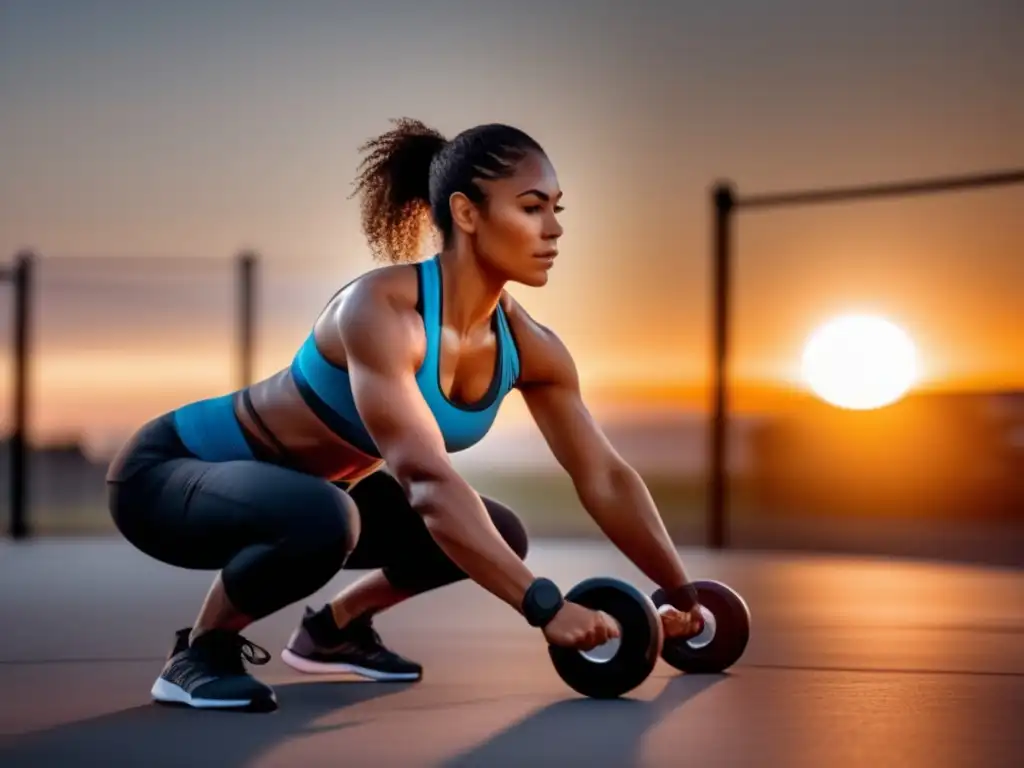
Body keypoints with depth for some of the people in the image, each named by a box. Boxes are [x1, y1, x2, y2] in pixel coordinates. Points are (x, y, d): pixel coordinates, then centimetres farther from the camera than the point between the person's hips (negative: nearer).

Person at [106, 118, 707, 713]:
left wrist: (684, 594, -4)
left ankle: (333, 627, 23)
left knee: (495, 536, 5)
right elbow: (426, 479, -43)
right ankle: (197, 653, -12)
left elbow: (606, 478, -3)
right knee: (322, 519, -39)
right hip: (172, 468, -8)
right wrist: (544, 607, -47)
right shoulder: (381, 309, -33)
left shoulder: (529, 347, -10)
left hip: (304, 484, 8)